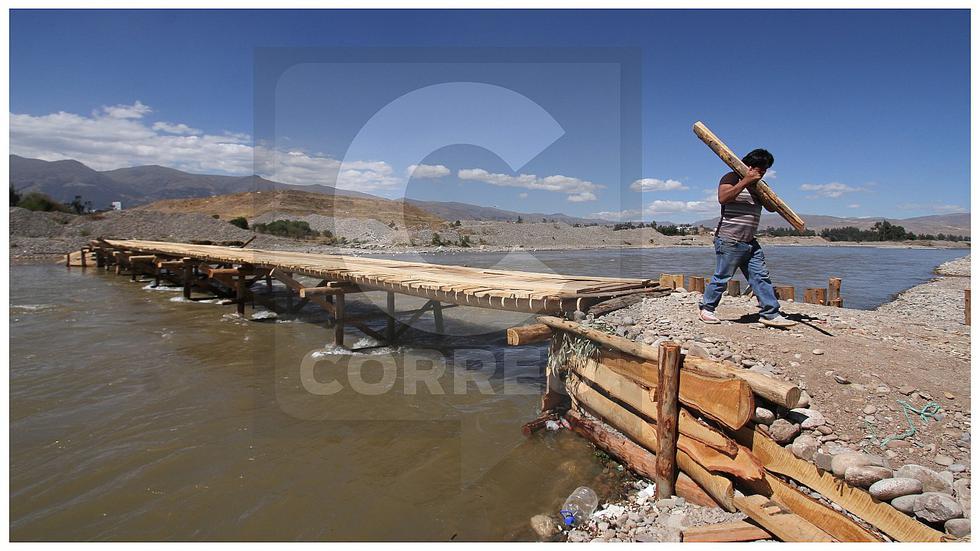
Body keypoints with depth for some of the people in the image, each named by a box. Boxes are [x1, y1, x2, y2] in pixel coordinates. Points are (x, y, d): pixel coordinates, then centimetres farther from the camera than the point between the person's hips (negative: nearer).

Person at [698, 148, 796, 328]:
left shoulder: (757, 185, 19)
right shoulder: (732, 178, -7)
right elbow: (723, 198, -26)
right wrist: (745, 181, -25)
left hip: (750, 242, 8)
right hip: (729, 241, -8)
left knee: (761, 276, 3)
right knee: (721, 278, -1)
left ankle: (770, 314, 6)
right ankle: (706, 308, 15)